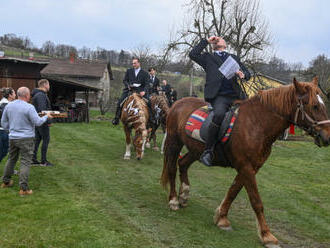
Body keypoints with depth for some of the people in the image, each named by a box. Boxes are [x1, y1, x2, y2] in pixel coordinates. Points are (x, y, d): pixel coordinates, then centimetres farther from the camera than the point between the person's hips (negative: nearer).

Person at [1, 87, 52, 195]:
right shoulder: (29, 107, -15)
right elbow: (38, 122, -13)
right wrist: (46, 116, 3)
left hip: (13, 138, 6)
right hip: (26, 138, -6)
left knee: (11, 159, 21)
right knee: (25, 162, -3)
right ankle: (23, 188, -5)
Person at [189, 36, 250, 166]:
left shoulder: (233, 58, 28)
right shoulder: (208, 58, 21)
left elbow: (247, 73, 25)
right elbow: (193, 54, 5)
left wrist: (243, 75, 0)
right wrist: (206, 41, 12)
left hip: (235, 95, 4)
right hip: (219, 96, -4)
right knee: (219, 114, -33)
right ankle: (207, 152, -28)